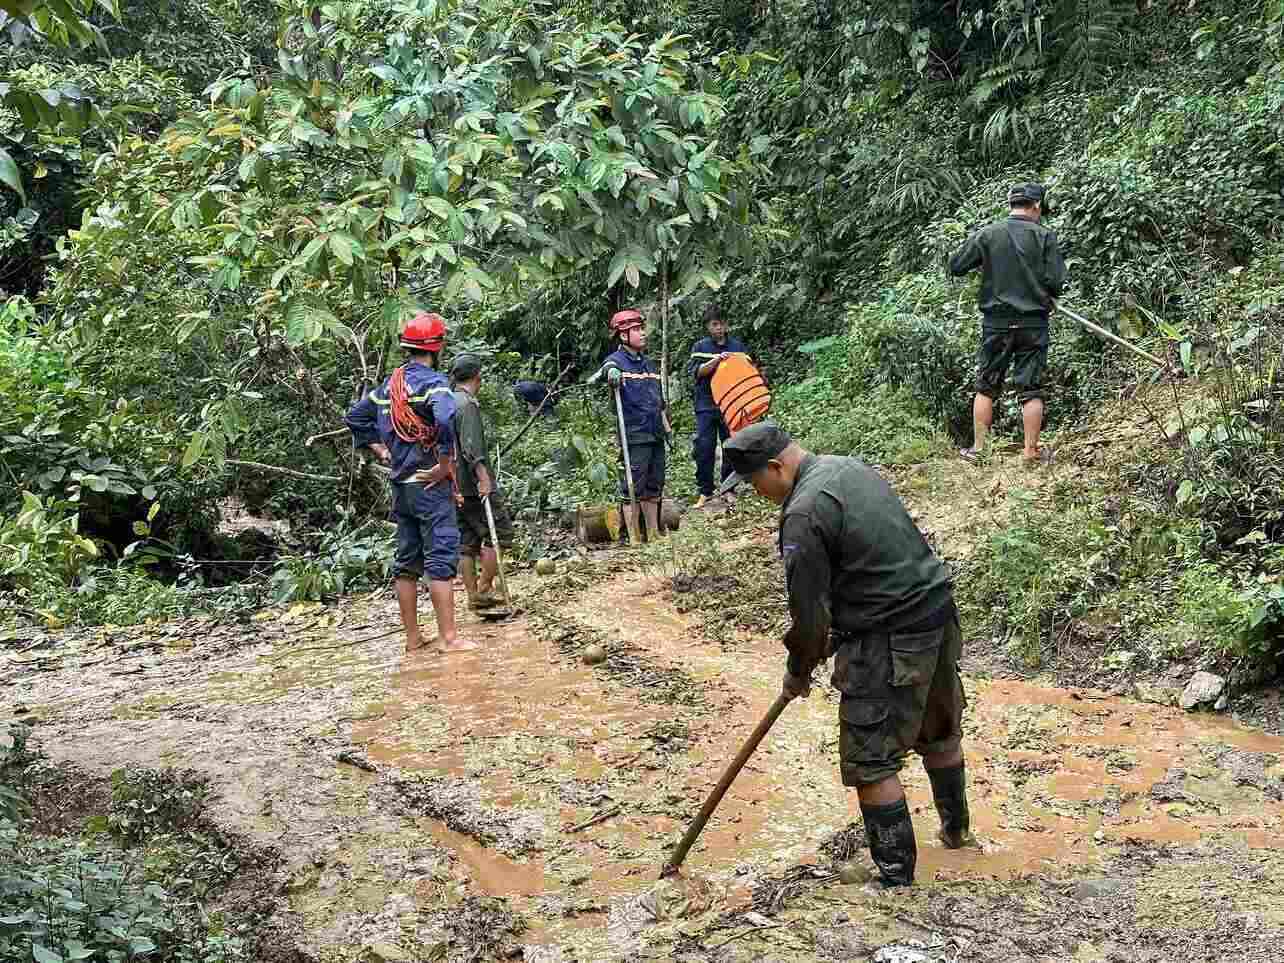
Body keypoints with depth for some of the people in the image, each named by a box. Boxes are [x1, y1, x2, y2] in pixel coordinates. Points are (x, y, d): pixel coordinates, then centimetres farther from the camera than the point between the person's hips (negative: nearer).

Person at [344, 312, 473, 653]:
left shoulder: (390, 385, 11)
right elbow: (446, 420, -32)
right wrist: (445, 464, -21)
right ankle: (449, 637, -4)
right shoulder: (432, 382, -13)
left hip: (400, 485, 8)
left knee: (406, 561, 11)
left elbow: (355, 417, 20)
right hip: (430, 484, -7)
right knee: (441, 560, -5)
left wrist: (382, 452, 16)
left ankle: (413, 637, 17)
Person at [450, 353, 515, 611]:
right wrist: (483, 477, -25)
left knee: (467, 543, 9)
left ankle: (473, 596, 11)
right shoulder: (468, 404, -12)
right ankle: (484, 590, -4)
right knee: (499, 534, -3)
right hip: (474, 484, -9)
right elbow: (471, 447, -22)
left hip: (455, 486, 9)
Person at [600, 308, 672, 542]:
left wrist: (667, 427, 22)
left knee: (654, 487, 14)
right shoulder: (616, 361, -7)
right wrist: (612, 374, -55)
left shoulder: (648, 363, 16)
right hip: (634, 437, -7)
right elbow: (609, 368, -32)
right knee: (632, 490, -3)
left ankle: (654, 534, 25)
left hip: (656, 435, 7)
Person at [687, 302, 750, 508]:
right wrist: (715, 360, -21)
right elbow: (696, 372, -7)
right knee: (704, 448, -6)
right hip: (706, 405, -1)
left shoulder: (737, 346, 10)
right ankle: (705, 491, 4)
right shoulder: (700, 347, 6)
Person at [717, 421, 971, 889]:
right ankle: (955, 828, 47)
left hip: (891, 640, -10)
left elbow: (809, 610, -15)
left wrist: (798, 673, 2)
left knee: (871, 761, 2)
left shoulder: (804, 514, -19)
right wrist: (835, 635, 19)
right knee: (940, 730, 27)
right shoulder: (850, 467, 10)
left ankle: (896, 874, 10)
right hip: (939, 610, 10)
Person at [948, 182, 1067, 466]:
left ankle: (978, 448, 13)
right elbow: (1056, 282, -7)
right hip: (1034, 323, -1)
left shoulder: (987, 234, -2)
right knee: (1031, 389, 5)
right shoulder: (1045, 236, -5)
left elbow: (955, 266, 2)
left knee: (986, 387, 11)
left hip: (997, 323, 1)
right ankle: (1031, 452, 7)